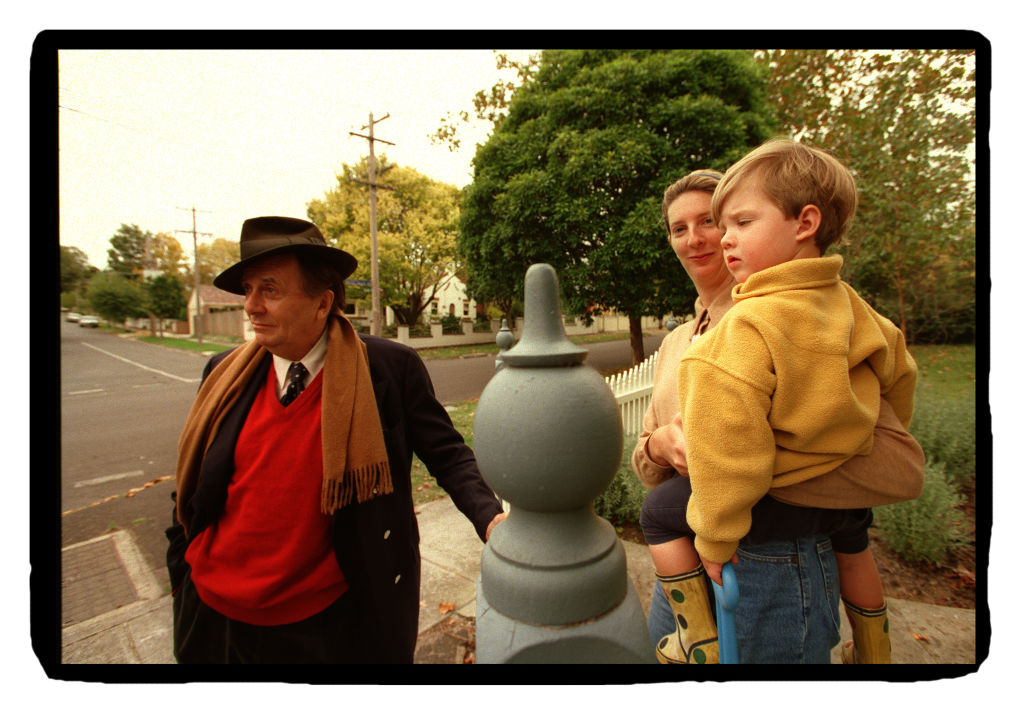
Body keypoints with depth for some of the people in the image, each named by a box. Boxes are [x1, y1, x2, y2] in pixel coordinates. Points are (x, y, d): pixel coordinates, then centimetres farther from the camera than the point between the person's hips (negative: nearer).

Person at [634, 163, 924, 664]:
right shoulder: (676, 341, 7)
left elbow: (903, 467, -19)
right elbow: (647, 469, 8)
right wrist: (659, 444, -14)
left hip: (773, 574, -6)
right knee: (669, 652, 23)